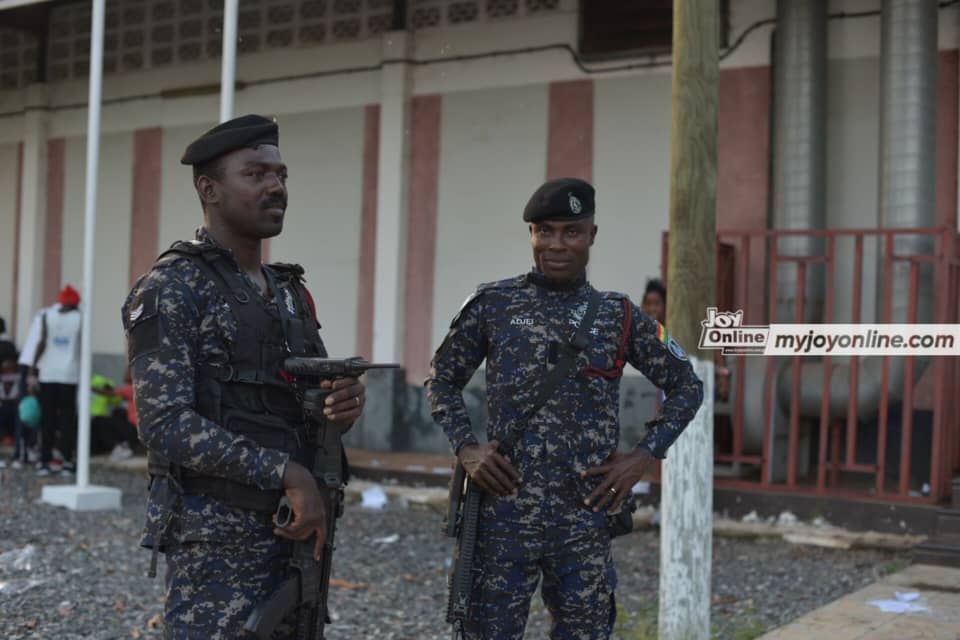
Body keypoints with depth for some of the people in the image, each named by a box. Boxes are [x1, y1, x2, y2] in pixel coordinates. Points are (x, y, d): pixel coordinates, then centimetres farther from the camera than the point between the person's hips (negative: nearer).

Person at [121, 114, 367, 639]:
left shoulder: (290, 293, 14)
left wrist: (343, 404, -7)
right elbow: (165, 425, -19)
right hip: (217, 542, -7)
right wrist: (287, 473, -22)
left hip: (296, 534, 8)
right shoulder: (172, 288, -10)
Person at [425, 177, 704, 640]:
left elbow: (686, 387, 13)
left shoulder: (619, 317, 6)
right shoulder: (493, 305, 2)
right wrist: (464, 446, -4)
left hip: (586, 520, 1)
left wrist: (645, 456, 1)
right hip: (505, 515, -1)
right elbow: (442, 379, 11)